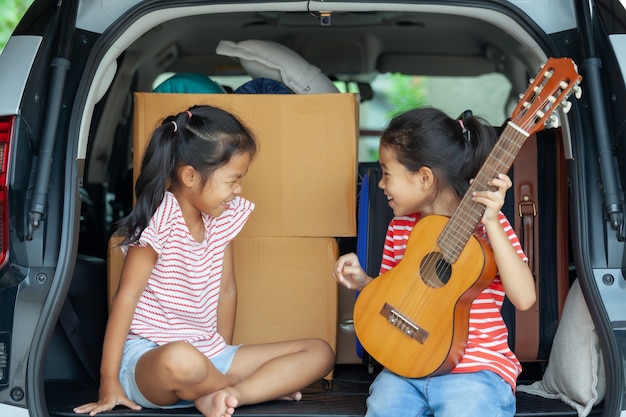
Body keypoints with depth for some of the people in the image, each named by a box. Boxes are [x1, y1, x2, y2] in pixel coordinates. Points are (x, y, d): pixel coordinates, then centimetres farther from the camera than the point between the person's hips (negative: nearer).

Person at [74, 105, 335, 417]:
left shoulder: (224, 217, 7)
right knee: (181, 360, -44)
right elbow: (127, 297, -16)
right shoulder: (160, 221, -14)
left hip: (208, 355, 7)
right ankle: (266, 387, -13)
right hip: (148, 357, -7)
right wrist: (109, 383, -19)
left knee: (320, 353, -4)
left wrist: (223, 361, 10)